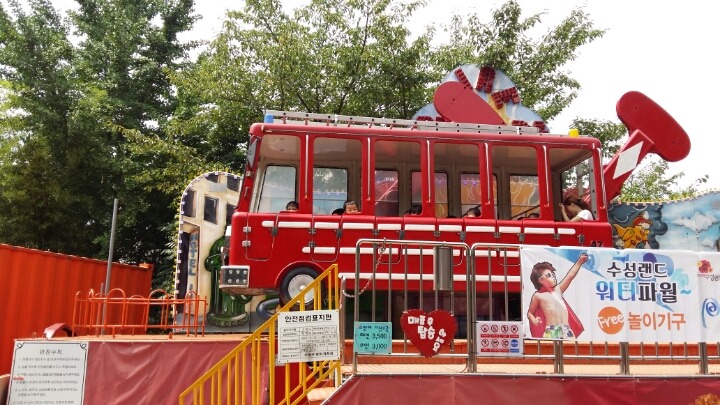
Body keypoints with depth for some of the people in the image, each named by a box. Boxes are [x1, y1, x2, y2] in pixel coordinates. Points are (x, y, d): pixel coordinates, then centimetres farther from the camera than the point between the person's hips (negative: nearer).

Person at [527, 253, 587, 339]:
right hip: (551, 332, -5)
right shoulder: (538, 295, 5)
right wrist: (534, 320, -13)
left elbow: (571, 275, 17)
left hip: (566, 330, 5)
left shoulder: (558, 290, 17)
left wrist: (580, 261, 16)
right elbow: (530, 313, 8)